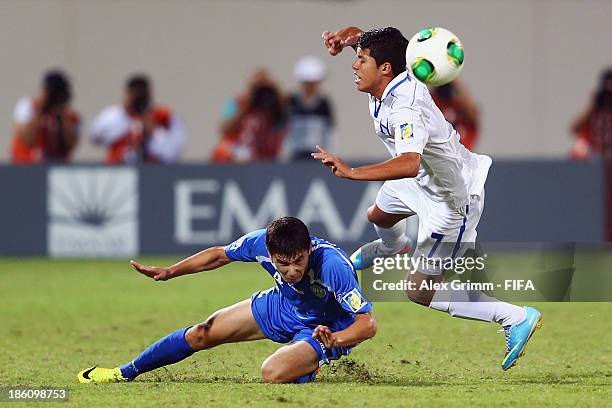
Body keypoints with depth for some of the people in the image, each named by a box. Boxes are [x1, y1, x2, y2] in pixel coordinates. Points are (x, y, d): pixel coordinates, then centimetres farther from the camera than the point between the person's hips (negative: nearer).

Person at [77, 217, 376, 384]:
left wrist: (334, 340, -56)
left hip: (328, 328, -5)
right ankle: (126, 372, 29)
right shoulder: (260, 242, -26)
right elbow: (220, 255, -3)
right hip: (284, 305, 5)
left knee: (273, 373, -33)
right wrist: (169, 272, -3)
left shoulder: (332, 265, -41)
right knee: (202, 335, 8)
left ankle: (310, 364, 5)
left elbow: (368, 324, -38)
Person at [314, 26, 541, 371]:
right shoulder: (393, 79, -14)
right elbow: (358, 35, 3)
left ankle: (517, 318, -1)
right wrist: (342, 37, -20)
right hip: (423, 178, 10)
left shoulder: (405, 110, -39)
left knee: (421, 292, -6)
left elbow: (409, 164, -57)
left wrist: (351, 172, -58)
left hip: (452, 200, -10)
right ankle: (395, 247, 73)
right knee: (378, 216, 35)